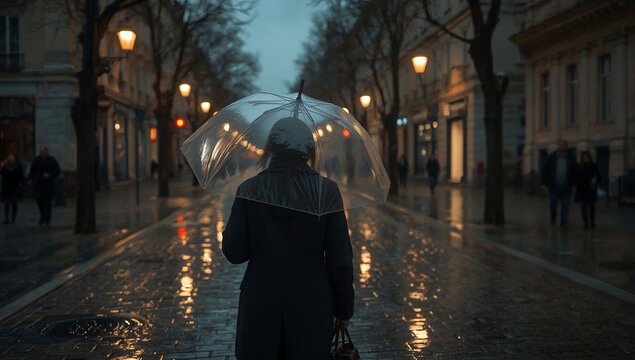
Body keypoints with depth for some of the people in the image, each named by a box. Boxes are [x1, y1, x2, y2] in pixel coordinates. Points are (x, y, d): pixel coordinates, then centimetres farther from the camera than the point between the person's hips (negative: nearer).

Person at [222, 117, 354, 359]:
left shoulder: (249, 190, -6)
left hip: (260, 306, 1)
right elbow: (340, 258, -6)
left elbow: (233, 253, -4)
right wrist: (344, 309, 4)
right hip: (312, 305, 0)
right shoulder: (326, 190, -7)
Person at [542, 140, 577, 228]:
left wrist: (572, 185, 3)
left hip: (566, 187, 1)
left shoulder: (571, 159, 6)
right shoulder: (552, 157, 4)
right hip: (554, 186, 0)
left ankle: (563, 223, 10)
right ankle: (554, 215, 31)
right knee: (552, 204, 1)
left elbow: (574, 173, 10)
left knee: (565, 206, 1)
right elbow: (545, 170, 5)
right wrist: (545, 183, -1)